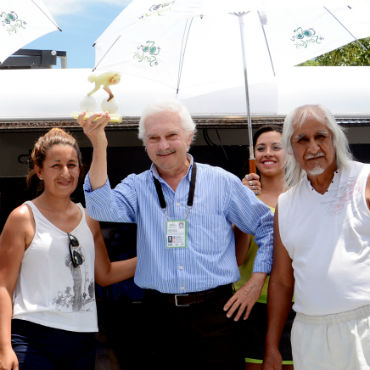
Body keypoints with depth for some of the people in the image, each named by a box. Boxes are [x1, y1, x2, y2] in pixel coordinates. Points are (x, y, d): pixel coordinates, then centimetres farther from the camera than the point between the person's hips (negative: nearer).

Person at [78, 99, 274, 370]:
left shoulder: (222, 182, 4)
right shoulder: (137, 187, 6)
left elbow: (267, 228, 8)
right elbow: (102, 209, -14)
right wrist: (99, 147, -22)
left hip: (214, 316, -1)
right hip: (159, 315, 1)